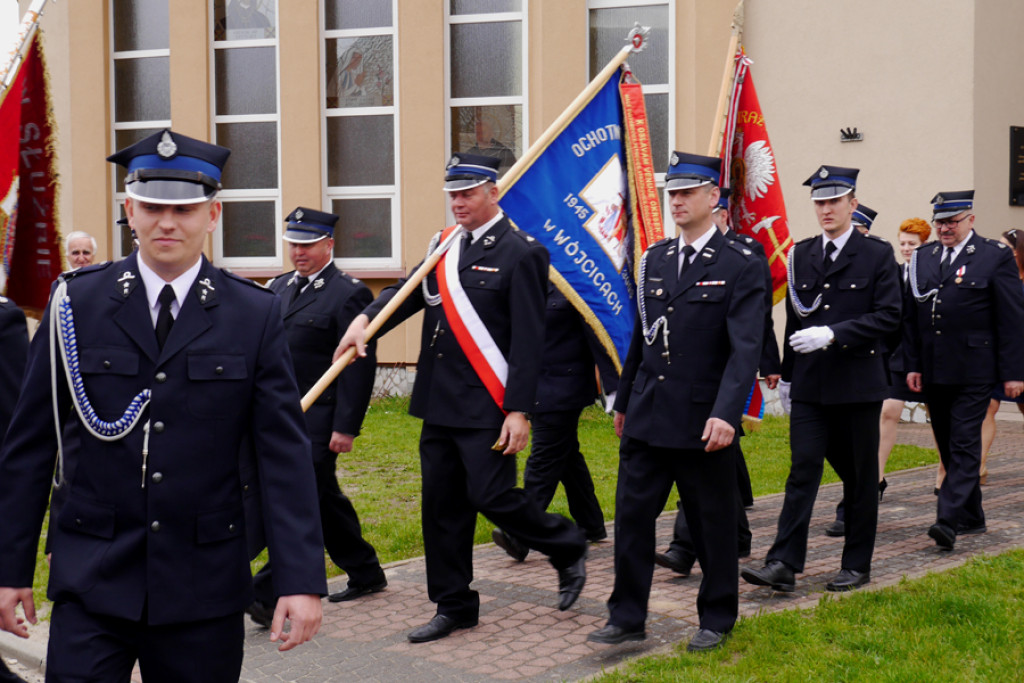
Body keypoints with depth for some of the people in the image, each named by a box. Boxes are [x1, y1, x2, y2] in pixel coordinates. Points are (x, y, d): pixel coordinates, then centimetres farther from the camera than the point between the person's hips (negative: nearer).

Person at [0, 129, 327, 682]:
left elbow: (284, 453, -2)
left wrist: (301, 578, -9)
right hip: (92, 578, 0)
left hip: (204, 588, 0)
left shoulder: (255, 315, 1)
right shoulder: (77, 303, 2)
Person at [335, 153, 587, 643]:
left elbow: (528, 340, -12)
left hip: (486, 407, -7)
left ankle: (567, 548, 19)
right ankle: (453, 607, 22)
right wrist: (365, 319, -15)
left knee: (491, 496, -7)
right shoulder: (445, 246, 13)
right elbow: (410, 290, 4)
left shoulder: (520, 254, -9)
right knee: (441, 505, 10)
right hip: (439, 403, 7)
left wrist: (519, 411, -17)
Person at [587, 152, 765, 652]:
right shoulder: (654, 260, 10)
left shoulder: (740, 266, -8)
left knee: (712, 524, 8)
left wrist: (726, 414, -26)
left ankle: (717, 619, 23)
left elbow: (745, 348, -16)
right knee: (631, 515, 4)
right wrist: (624, 400, 19)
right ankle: (627, 617, 14)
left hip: (703, 420, -5)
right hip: (648, 418, 5)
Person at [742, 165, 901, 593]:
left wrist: (832, 334, -19)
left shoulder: (877, 254, -2)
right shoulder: (801, 254, 11)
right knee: (803, 468, -5)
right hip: (810, 385, 3)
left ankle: (857, 565, 17)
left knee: (860, 475, 6)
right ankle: (784, 564, -8)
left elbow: (888, 317, -9)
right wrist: (787, 374, 17)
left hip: (859, 381, -3)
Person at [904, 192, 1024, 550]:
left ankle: (949, 520, -14)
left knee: (965, 444, -10)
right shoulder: (922, 258, 12)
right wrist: (913, 365, 7)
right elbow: (911, 316, 14)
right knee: (949, 447, 12)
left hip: (974, 372, -6)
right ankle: (971, 517, 24)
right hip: (934, 372, 6)